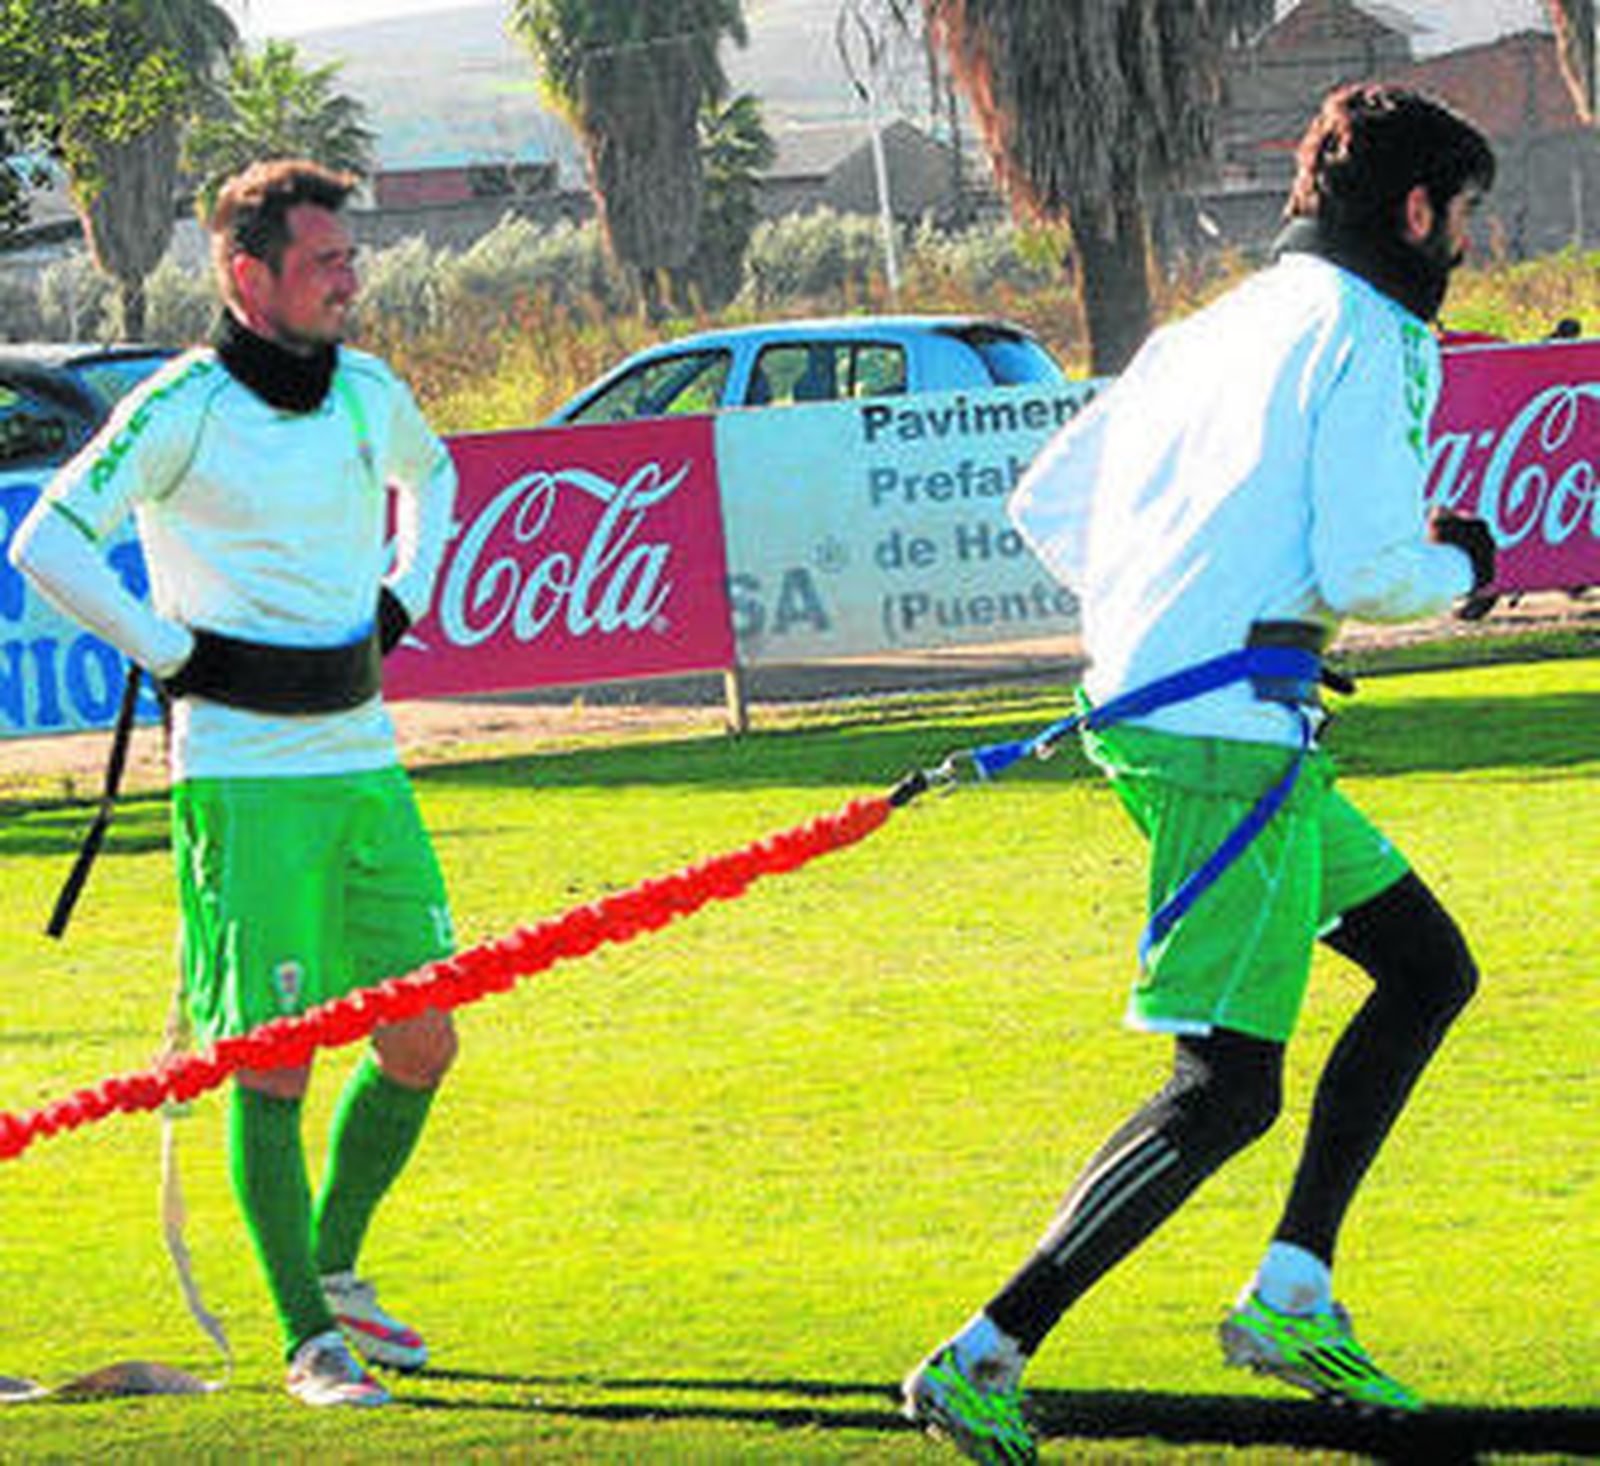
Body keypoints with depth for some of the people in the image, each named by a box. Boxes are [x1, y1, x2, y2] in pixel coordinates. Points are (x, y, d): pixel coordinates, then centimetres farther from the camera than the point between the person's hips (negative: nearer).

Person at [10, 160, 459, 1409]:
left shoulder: (370, 393, 8)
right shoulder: (183, 408, -12)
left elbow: (429, 472, 32)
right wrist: (172, 655, -12)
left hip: (366, 760, 7)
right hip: (247, 776, -7)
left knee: (425, 1042, 8)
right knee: (273, 1063, -6)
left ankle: (334, 1265, 29)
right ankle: (311, 1341, 0)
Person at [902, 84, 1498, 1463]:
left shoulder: (1216, 327, 19)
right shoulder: (1369, 336, -6)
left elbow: (1043, 501, 22)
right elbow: (1360, 568, -15)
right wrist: (1459, 569, 5)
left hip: (1146, 706, 10)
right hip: (1229, 734, -10)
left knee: (1428, 966, 19)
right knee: (1226, 1091, -10)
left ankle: (1292, 1297, 16)